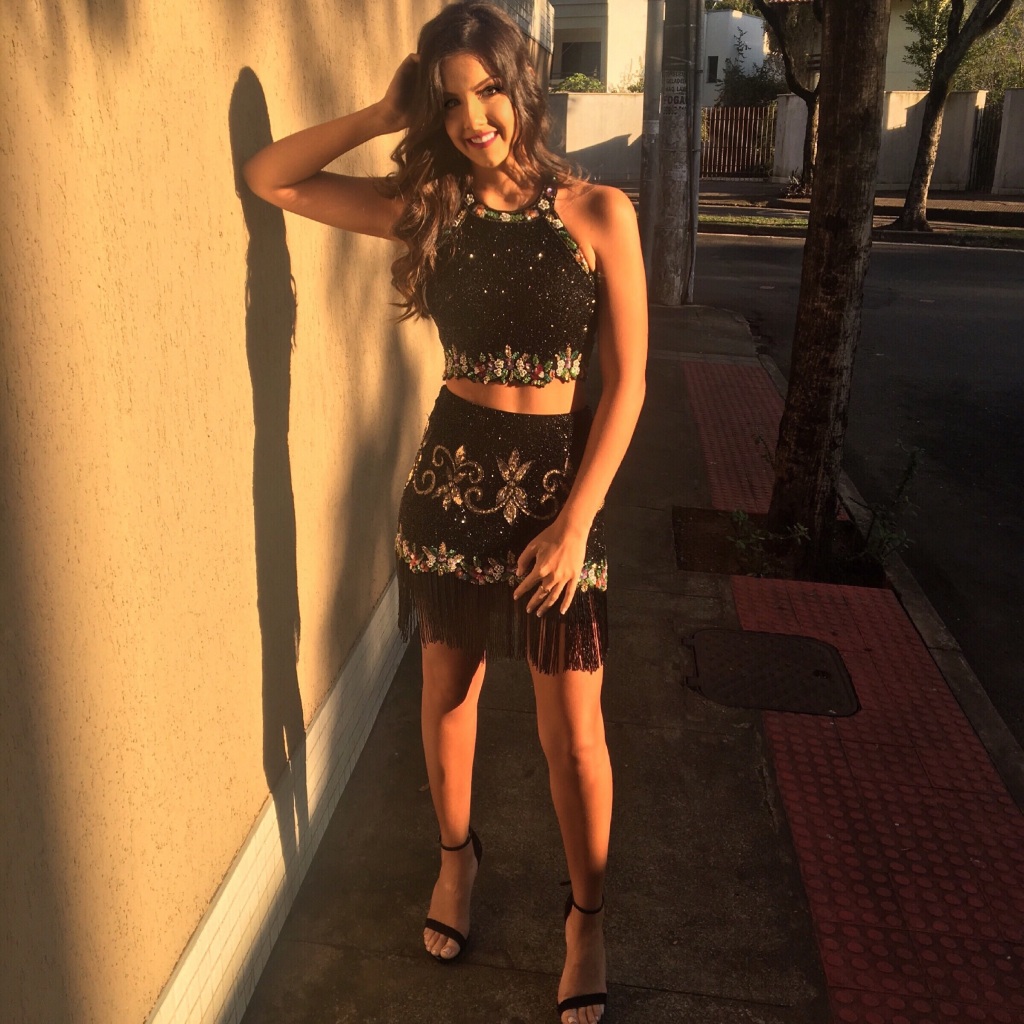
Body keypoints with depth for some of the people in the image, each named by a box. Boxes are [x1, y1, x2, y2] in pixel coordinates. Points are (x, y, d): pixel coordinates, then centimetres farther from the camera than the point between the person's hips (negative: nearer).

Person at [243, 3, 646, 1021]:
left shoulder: (598, 212, -7)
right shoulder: (425, 205, 1)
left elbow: (625, 384, -8)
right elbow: (267, 177, 2)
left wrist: (576, 523, -13)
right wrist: (383, 115, -5)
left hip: (558, 484, -2)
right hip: (450, 475, 3)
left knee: (572, 732, 4)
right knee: (447, 694, 17)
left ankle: (587, 912, 30)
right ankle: (456, 854, 45)